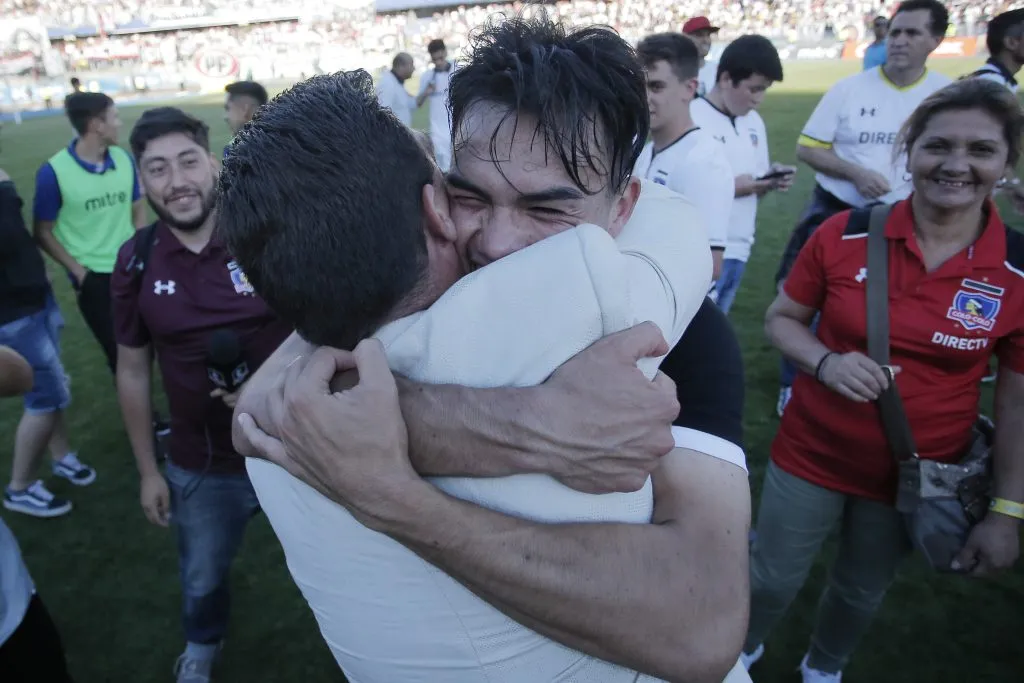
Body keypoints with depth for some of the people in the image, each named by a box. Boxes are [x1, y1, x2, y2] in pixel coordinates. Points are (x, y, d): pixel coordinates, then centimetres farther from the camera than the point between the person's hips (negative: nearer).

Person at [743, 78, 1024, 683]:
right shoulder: (844, 235, -16)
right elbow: (782, 318, -2)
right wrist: (826, 362, -22)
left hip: (917, 478, 1)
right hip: (812, 456, -1)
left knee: (862, 591, 24)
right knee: (774, 578, 17)